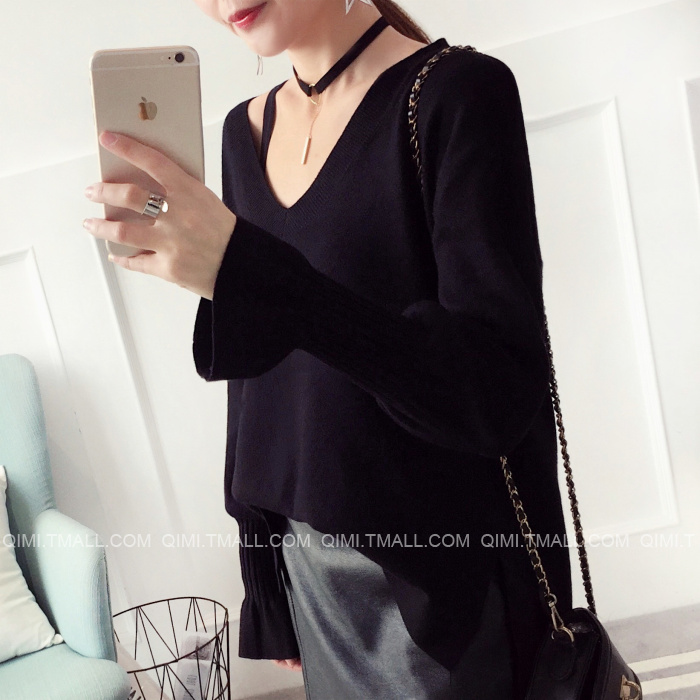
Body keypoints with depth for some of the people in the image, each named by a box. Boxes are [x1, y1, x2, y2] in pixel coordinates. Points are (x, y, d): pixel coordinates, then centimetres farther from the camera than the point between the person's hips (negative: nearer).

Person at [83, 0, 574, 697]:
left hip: (446, 581, -5)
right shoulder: (246, 129, 4)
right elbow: (256, 382, 8)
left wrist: (245, 269, -32)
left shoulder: (459, 93, -14)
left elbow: (500, 392, -23)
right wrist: (265, 586, 12)